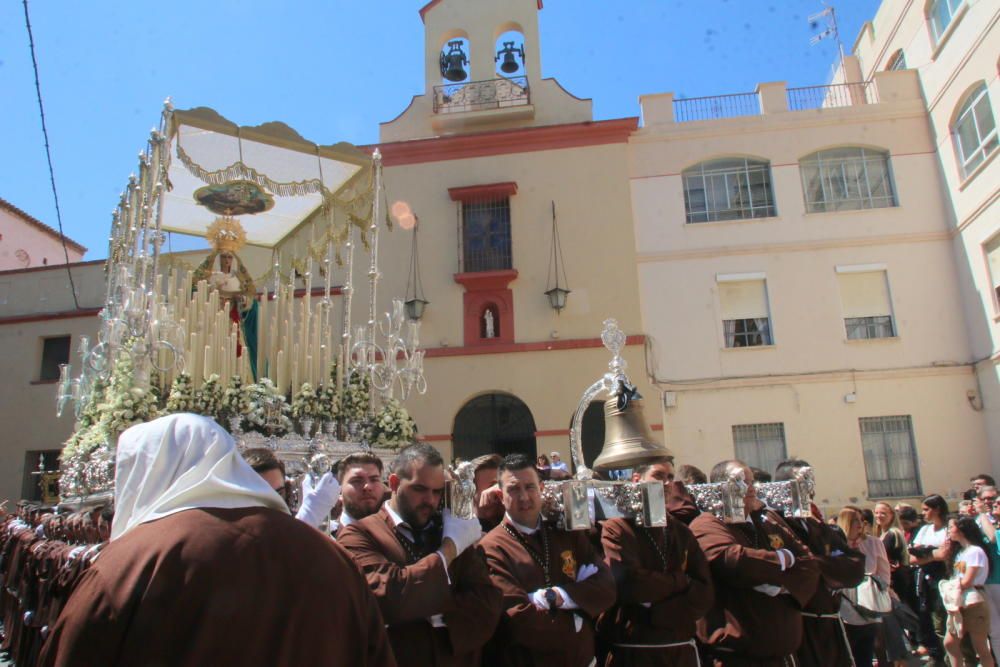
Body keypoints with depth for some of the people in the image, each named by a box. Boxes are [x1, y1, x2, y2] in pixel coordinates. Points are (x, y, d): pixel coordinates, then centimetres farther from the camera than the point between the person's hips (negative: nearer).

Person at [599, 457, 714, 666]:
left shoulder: (682, 532, 10)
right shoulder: (616, 528, -6)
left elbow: (704, 594, 0)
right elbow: (629, 584, -21)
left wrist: (656, 613, -14)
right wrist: (681, 581, -8)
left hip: (681, 650, 5)